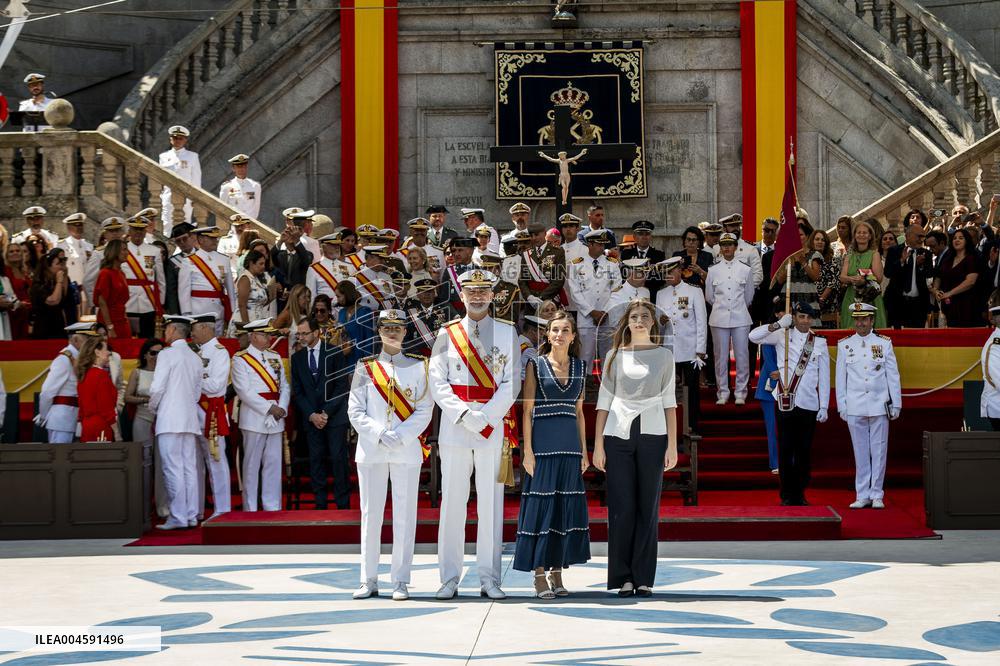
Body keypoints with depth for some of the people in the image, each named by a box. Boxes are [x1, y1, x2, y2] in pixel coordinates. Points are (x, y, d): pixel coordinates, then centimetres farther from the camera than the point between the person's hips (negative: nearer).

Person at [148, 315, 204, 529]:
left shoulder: (167, 354, -8)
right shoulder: (195, 358, 14)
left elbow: (157, 388, -12)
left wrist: (153, 407, 5)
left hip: (169, 420, -7)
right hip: (190, 420, 7)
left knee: (173, 469, -7)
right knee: (189, 468, 7)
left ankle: (177, 517, -9)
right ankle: (191, 516, 7)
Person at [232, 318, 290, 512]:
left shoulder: (275, 358, 15)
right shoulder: (241, 359, -4)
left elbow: (284, 386, 13)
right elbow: (244, 390, -12)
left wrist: (282, 408, -5)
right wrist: (269, 408, -14)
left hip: (276, 419, 5)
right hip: (254, 419, -5)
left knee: (273, 464, 6)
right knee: (251, 465, -1)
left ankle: (273, 507, 11)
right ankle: (250, 508, 4)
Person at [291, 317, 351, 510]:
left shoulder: (334, 352, 0)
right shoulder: (297, 357, 10)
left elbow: (342, 385, -3)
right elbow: (297, 391, 9)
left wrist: (327, 413, -10)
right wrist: (311, 415, -5)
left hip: (335, 415, -3)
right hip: (310, 418, 3)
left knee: (339, 458, -6)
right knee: (315, 459, 0)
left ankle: (343, 504, -2)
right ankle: (320, 504, 3)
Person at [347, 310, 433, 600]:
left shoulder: (419, 367, 6)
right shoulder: (365, 368, 8)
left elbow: (424, 412, 1)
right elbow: (355, 411, 3)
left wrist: (400, 437, -12)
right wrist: (380, 434, -11)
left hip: (407, 451, -1)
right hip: (371, 451, 1)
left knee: (404, 515, -1)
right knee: (370, 514, 2)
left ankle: (400, 582, 3)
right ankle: (369, 580, 7)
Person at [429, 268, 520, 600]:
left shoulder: (508, 332, 7)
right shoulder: (448, 334, 9)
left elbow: (511, 383, 1)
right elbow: (437, 382, 2)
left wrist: (484, 417, -11)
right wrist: (463, 415, -11)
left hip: (494, 425, 0)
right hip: (453, 425, 0)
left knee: (491, 501, 0)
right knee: (452, 500, 0)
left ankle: (489, 579, 5)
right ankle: (449, 578, 5)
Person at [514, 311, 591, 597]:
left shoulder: (579, 366, 11)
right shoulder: (536, 365, -1)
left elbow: (579, 411, 15)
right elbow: (527, 410, -3)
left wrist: (584, 451, 10)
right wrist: (527, 451, -10)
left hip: (570, 445, 4)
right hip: (543, 443, -4)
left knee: (567, 507, 5)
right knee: (541, 506, -4)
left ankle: (557, 572, 13)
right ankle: (539, 576, 1)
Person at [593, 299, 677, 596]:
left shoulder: (664, 356, 8)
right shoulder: (615, 355, 8)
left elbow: (669, 402, 8)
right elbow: (604, 401, 8)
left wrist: (672, 446, 1)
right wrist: (598, 445, 2)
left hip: (652, 434, 0)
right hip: (618, 435, 0)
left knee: (648, 508, 2)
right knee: (621, 508, -2)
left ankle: (644, 578, 7)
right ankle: (622, 577, 5)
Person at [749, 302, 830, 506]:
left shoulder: (819, 342, 8)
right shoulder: (782, 336, 4)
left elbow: (824, 377, 7)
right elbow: (754, 336, -9)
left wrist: (824, 407, 3)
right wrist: (778, 324, -14)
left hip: (809, 404, 1)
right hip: (786, 402, -1)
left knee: (804, 450, 6)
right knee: (786, 449, 0)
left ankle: (800, 494, 14)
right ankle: (787, 495, 7)